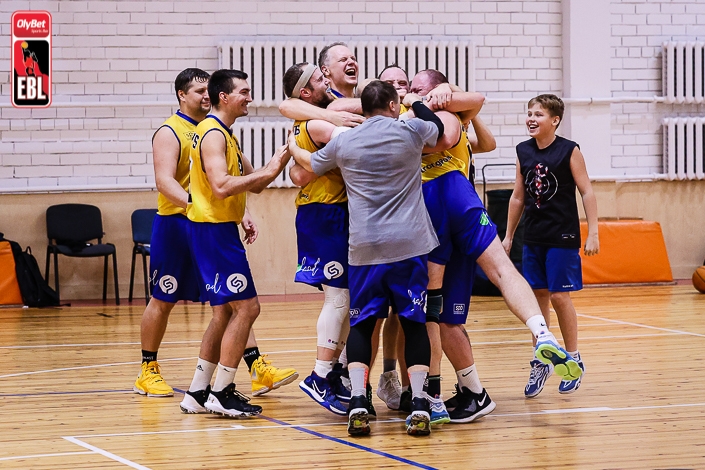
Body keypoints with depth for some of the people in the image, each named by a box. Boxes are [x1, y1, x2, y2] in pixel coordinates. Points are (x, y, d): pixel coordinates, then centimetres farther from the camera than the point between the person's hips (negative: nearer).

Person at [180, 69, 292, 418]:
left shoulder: (225, 134, 18)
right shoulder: (213, 134, -15)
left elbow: (252, 183, 20)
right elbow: (221, 186, -28)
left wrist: (278, 162, 4)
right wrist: (267, 171, -22)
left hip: (219, 229, 11)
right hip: (213, 230, -11)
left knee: (225, 313, 14)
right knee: (247, 307, -10)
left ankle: (199, 391, 18)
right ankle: (221, 393, -8)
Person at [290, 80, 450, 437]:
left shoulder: (344, 143, 7)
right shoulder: (410, 131, 1)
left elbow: (311, 165, 26)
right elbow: (439, 127, 23)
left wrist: (292, 148, 46)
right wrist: (416, 102, 38)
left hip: (364, 247, 1)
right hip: (409, 245, -1)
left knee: (361, 323, 8)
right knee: (414, 322, 4)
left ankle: (358, 402, -8)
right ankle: (418, 406, -5)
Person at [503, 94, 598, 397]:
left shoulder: (569, 151, -8)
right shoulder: (523, 152, 6)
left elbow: (587, 192, -7)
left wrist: (593, 233, -12)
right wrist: (508, 236, 14)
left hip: (563, 236, -4)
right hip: (533, 238, 4)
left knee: (559, 295, -5)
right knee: (538, 295, 6)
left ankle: (573, 360, 9)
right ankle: (541, 362, 15)